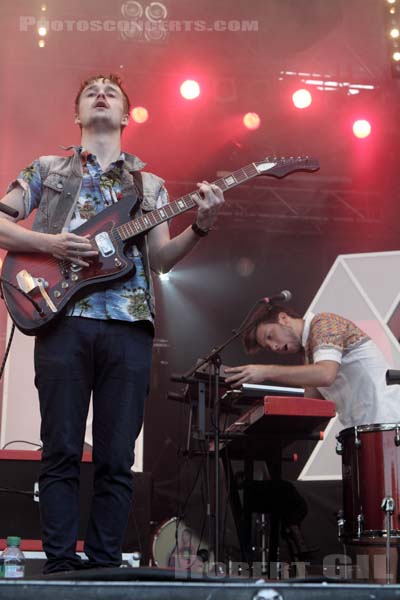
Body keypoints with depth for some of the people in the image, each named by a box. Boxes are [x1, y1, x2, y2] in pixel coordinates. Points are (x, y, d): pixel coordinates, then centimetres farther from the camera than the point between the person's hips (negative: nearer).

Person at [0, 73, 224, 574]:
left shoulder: (149, 185, 20)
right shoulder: (47, 170, 15)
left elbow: (159, 258, 11)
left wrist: (199, 228, -6)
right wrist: (49, 243, -7)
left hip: (129, 326, 2)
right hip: (62, 318, -1)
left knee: (116, 459, 0)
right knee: (61, 451, -4)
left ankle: (105, 566, 6)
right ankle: (60, 566, 1)